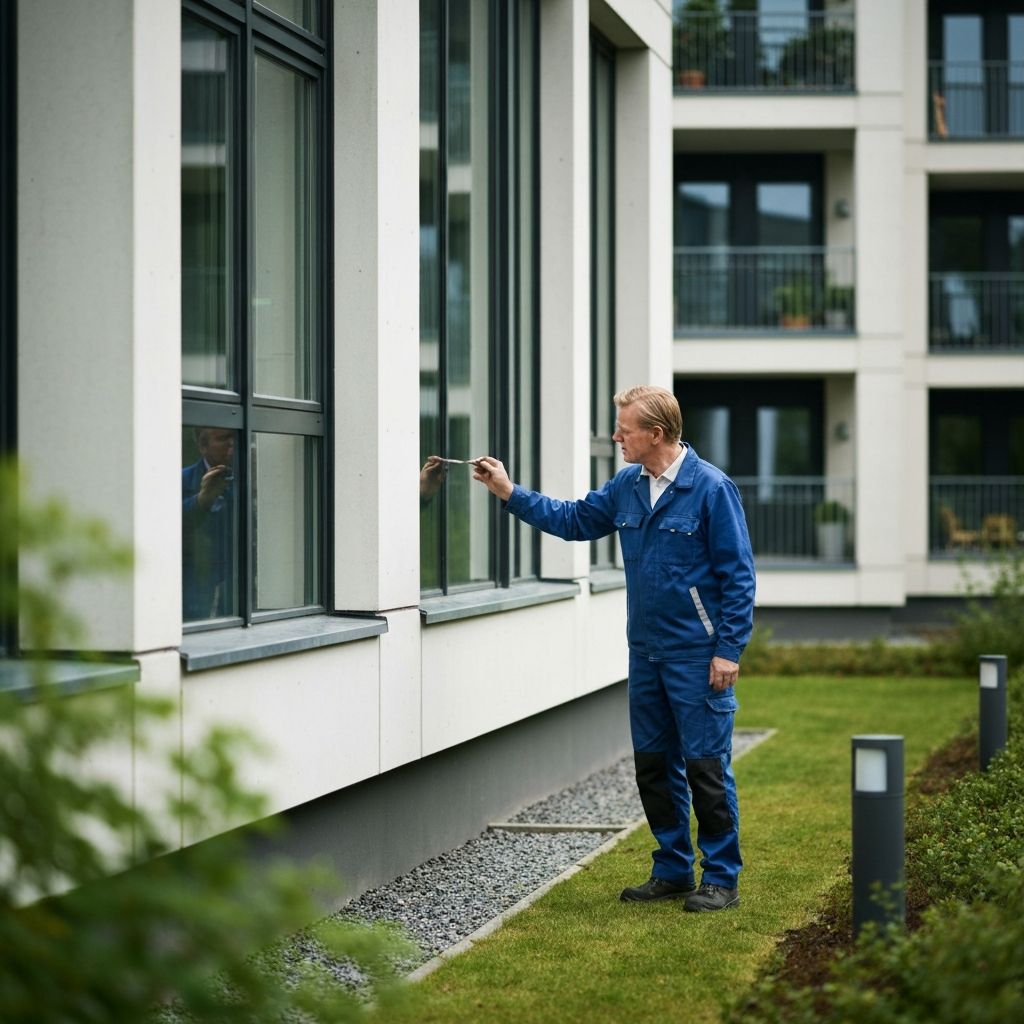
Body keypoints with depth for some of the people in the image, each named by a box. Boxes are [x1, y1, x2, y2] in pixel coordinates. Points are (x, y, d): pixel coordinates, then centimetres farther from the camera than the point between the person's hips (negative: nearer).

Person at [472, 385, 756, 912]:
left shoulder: (711, 488, -12)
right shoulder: (627, 485, 8)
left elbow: (737, 575, -12)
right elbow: (574, 519, 21)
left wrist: (728, 650, -15)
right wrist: (510, 492, 14)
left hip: (697, 656, -7)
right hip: (645, 652, 7)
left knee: (706, 766, -4)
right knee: (653, 764, 12)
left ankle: (721, 879, 5)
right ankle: (673, 871, 24)